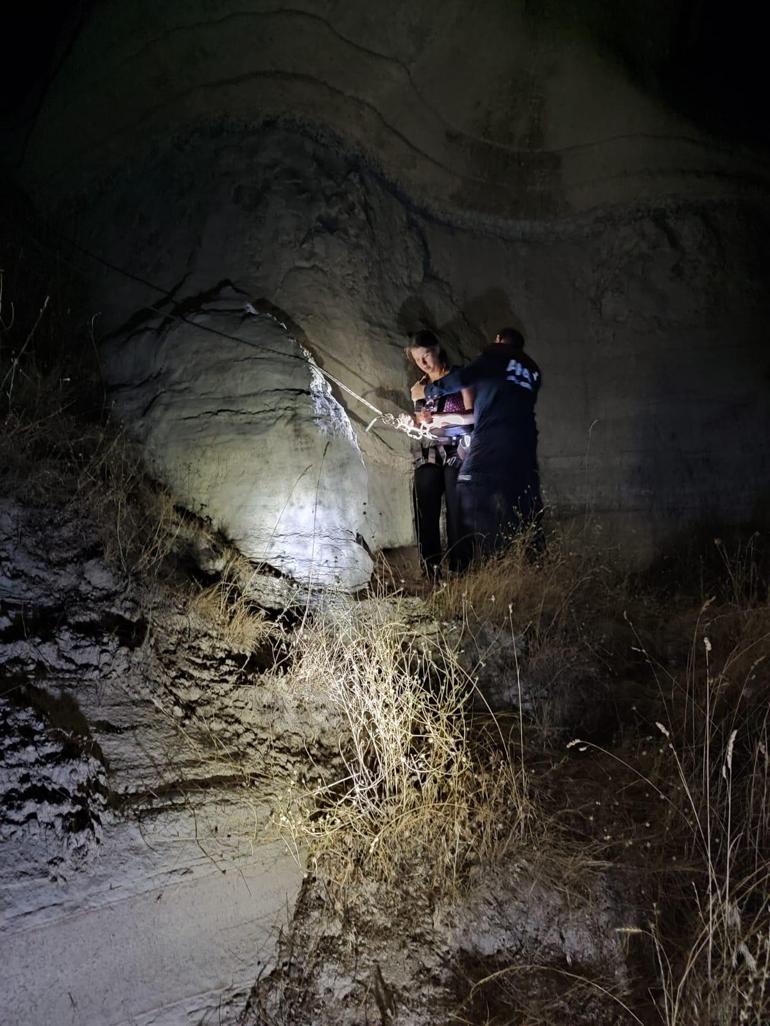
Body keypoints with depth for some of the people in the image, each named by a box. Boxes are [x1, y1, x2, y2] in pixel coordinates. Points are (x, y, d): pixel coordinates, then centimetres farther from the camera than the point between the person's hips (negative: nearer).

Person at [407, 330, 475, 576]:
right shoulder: (419, 388, 19)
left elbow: (472, 415, -6)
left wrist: (438, 418, -13)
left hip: (456, 453, -4)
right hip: (427, 456, 5)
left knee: (456, 514, -9)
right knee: (425, 516, -5)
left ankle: (458, 571, -6)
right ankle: (431, 573, -3)